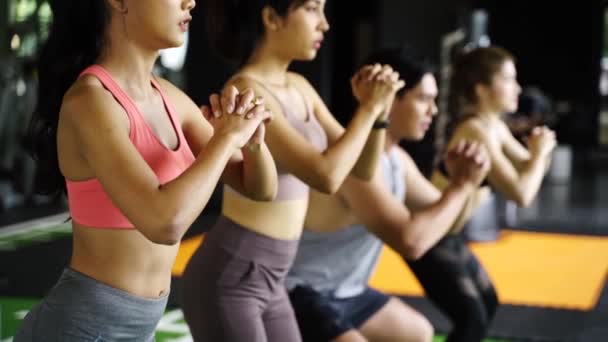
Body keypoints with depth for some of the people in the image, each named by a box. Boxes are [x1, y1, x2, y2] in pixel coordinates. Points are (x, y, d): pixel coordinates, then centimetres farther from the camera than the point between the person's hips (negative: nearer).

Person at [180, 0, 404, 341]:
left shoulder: (299, 87, 8)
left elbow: (360, 168, 12)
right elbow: (326, 175, -27)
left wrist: (378, 110, -5)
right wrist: (370, 107, -14)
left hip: (269, 282, 9)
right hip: (229, 280, -9)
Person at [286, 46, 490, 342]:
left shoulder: (396, 158, 5)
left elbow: (441, 218, 14)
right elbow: (410, 240, -35)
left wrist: (461, 182, -7)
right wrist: (462, 185, -22)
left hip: (342, 291, 11)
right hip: (300, 294, -11)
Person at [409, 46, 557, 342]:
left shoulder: (495, 127, 6)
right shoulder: (476, 131, -24)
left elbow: (527, 170, 13)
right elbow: (521, 194, -30)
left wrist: (540, 150, -8)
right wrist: (539, 152, -14)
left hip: (448, 237, 10)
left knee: (487, 304, 19)